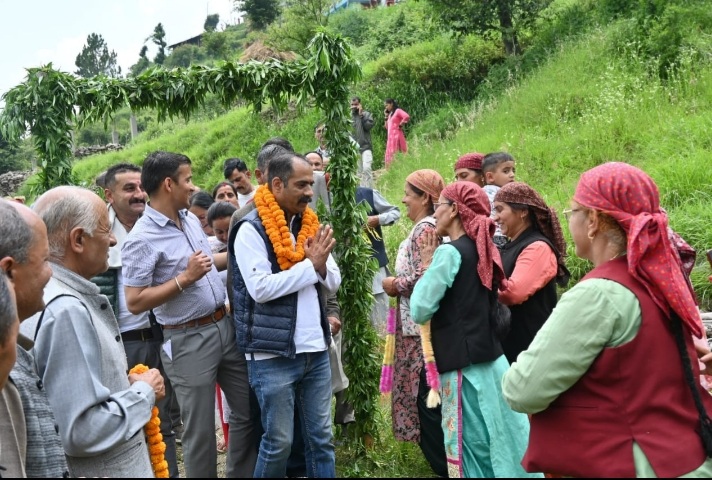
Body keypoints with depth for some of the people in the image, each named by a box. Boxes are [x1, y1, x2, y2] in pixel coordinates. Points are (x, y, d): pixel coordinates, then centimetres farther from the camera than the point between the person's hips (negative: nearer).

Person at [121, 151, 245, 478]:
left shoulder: (190, 219, 7)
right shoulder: (142, 239, -17)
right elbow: (134, 302, -19)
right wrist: (185, 278, -24)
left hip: (225, 325, 8)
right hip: (188, 340, -8)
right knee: (200, 430, 5)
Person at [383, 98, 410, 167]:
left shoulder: (397, 111, -4)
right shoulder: (390, 114, 21)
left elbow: (407, 117, -22)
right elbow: (387, 127, 20)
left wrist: (400, 125, -12)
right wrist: (386, 116, 14)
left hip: (396, 136, -9)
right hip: (390, 137, 9)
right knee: (390, 156, 5)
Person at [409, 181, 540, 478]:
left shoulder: (450, 252, -13)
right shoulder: (484, 251, 11)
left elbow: (420, 311, -13)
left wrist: (427, 269, 0)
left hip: (466, 365, -8)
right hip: (491, 360, 8)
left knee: (471, 452, 2)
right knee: (499, 445, 15)